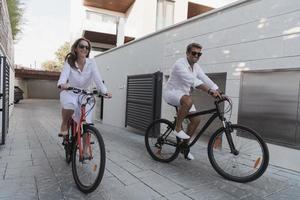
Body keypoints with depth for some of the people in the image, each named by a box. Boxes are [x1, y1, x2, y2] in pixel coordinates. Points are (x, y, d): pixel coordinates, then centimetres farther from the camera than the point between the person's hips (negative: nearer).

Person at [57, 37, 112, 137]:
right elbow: (64, 74, -25)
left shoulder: (91, 62, -7)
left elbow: (97, 78, -19)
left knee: (86, 125, -9)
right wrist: (62, 84, -48)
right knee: (70, 105, -35)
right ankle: (64, 125, -5)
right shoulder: (69, 61, -8)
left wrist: (105, 91, -37)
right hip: (70, 93, -1)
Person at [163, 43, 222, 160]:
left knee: (196, 120, -1)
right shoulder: (180, 64, -22)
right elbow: (193, 80, -36)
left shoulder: (196, 67, 5)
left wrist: (219, 93, -17)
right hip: (171, 93, -8)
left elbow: (206, 80, -4)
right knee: (188, 100, -40)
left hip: (183, 95, 8)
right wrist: (210, 91, -45)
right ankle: (177, 128, -21)